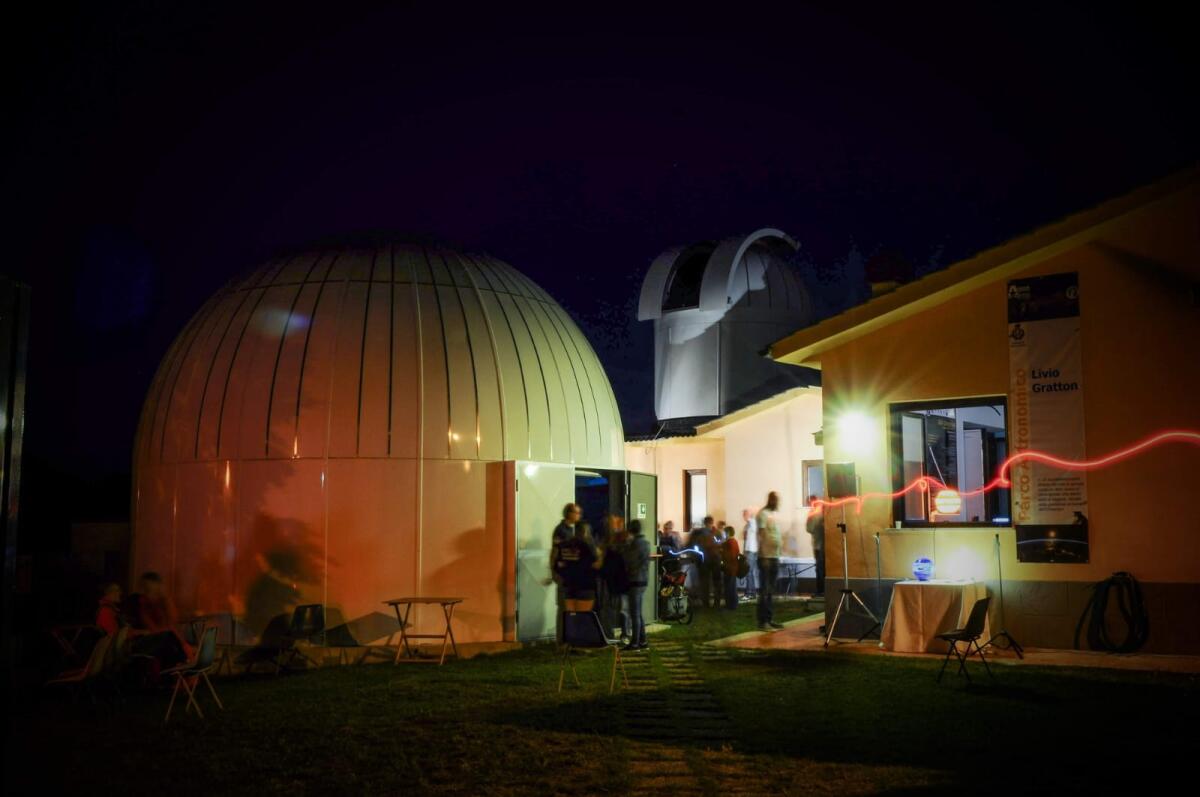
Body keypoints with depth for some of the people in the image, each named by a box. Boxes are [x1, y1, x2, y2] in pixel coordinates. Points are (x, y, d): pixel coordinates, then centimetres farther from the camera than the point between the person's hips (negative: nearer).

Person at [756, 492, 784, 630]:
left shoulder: (776, 514, 15)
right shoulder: (763, 513, -9)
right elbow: (761, 535, -14)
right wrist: (763, 557, -18)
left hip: (775, 556, 8)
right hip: (766, 556, -8)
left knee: (771, 590, 12)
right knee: (764, 590, -5)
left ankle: (770, 619, 17)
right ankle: (762, 621, -3)